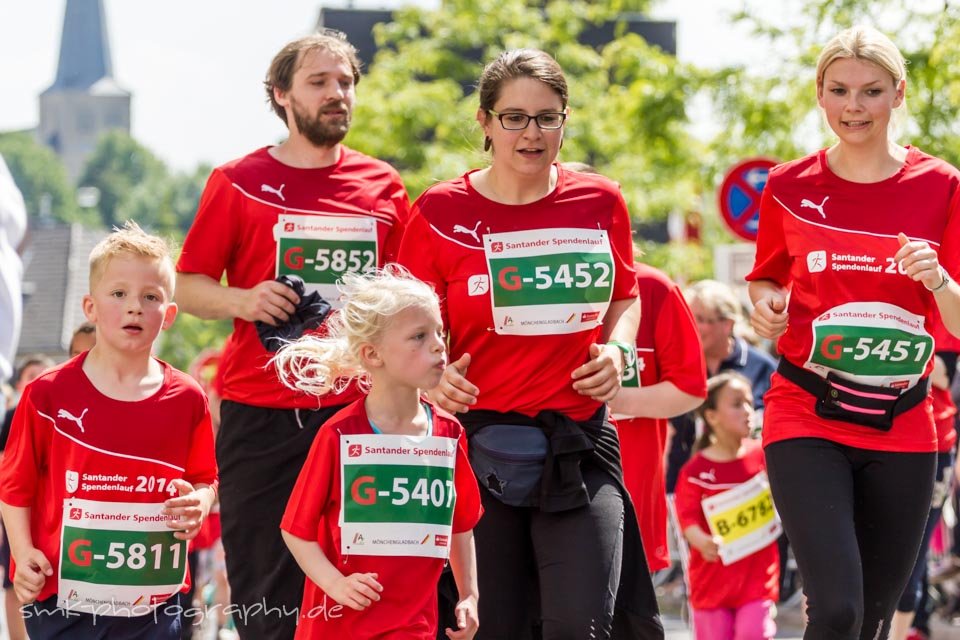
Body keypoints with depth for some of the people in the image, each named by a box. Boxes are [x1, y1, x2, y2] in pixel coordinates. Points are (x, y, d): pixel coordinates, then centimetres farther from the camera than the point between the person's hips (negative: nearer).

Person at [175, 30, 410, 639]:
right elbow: (188, 286, 6)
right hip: (260, 416, -2)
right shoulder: (239, 183, 4)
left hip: (358, 410, 2)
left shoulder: (383, 185, 10)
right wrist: (244, 300, -12)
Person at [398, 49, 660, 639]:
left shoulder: (600, 203, 6)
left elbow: (625, 297, 24)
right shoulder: (442, 213, -2)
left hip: (579, 444, 1)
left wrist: (615, 349, 3)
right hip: (480, 442, -1)